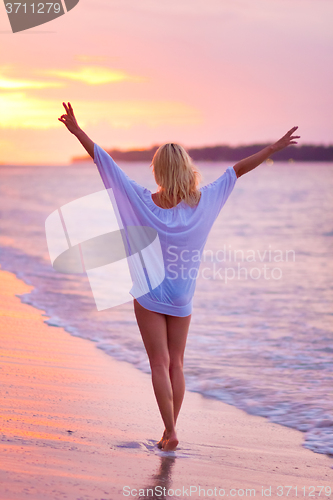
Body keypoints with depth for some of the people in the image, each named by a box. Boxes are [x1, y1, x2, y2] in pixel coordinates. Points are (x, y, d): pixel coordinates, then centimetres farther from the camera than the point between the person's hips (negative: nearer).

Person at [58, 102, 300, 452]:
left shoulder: (145, 203, -16)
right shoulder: (201, 202, -11)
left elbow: (104, 160, -15)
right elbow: (238, 169, -3)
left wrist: (77, 131, -10)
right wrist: (273, 148, 4)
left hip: (149, 295, -2)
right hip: (181, 298, 2)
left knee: (160, 364, 1)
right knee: (176, 364, 13)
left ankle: (170, 432, -5)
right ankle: (170, 430, 17)